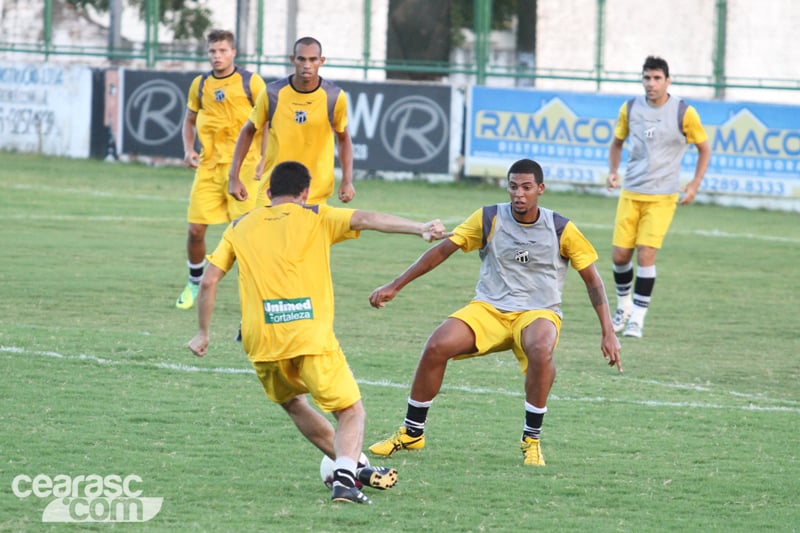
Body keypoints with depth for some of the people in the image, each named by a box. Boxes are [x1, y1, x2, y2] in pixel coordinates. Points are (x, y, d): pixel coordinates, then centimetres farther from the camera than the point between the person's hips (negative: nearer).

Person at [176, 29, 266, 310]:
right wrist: (189, 150, 4)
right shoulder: (200, 85, 8)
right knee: (196, 229, 2)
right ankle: (194, 284, 23)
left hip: (243, 164, -4)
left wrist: (265, 158, -11)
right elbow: (190, 120, 21)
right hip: (208, 166, 4)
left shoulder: (251, 82, -4)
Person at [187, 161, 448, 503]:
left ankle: (350, 468, 28)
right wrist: (419, 229, -15)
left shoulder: (239, 228, 17)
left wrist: (202, 333, 22)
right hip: (311, 336, -3)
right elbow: (364, 220, -6)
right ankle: (345, 479, -20)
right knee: (351, 412, 7)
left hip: (261, 342, 3)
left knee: (292, 402, 30)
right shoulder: (316, 218, 9)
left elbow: (209, 281, 12)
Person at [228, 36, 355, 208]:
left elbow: (343, 138, 8)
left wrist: (347, 181, -3)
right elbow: (248, 131, 5)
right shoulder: (272, 94, -7)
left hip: (316, 194, 0)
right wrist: (234, 177, 0)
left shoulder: (334, 97, -6)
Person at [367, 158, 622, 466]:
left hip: (538, 312, -2)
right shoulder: (489, 220, 0)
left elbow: (592, 280, 4)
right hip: (488, 310, 2)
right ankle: (412, 433, -3)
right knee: (436, 347, -23)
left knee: (541, 350, -39)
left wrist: (608, 334, -2)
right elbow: (443, 250, 5)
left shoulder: (561, 230, -3)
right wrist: (395, 286, 2)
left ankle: (531, 440, -21)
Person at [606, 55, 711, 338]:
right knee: (620, 255, 2)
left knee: (645, 255, -13)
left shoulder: (684, 113, -6)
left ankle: (637, 318, -4)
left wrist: (694, 184, -4)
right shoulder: (630, 109, 2)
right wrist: (613, 171, 1)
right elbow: (617, 143, 18)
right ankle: (624, 305, 27)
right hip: (630, 193, 3)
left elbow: (704, 148, 6)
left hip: (662, 196, -3)